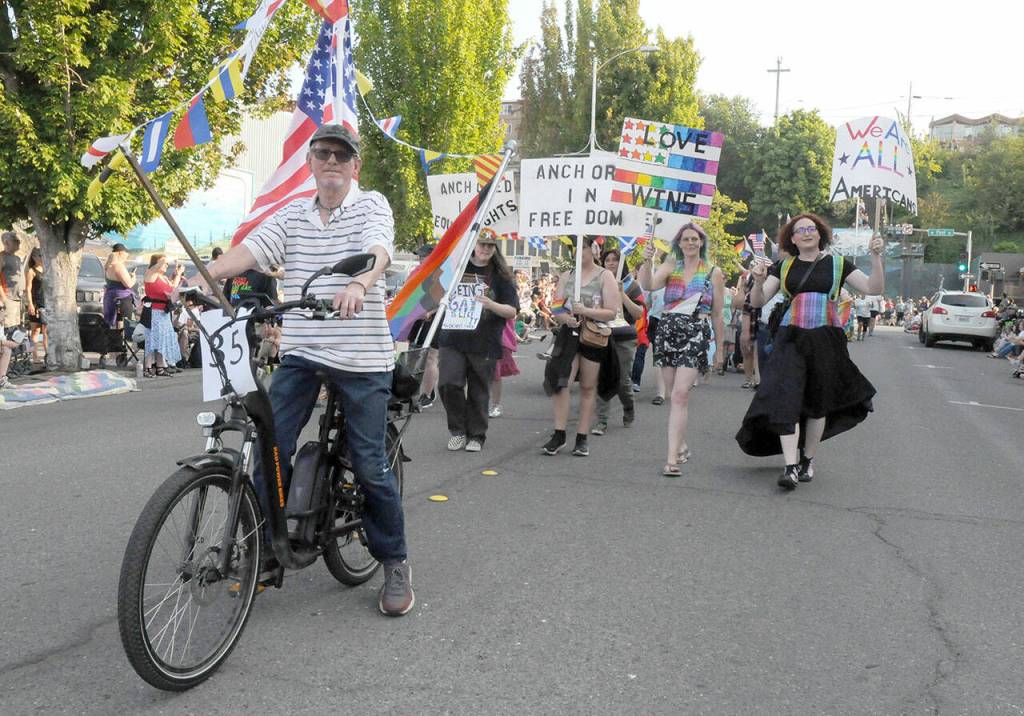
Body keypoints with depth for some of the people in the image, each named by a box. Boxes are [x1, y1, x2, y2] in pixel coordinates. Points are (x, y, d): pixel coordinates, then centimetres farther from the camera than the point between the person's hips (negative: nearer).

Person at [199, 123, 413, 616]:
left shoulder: (372, 206, 1)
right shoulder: (291, 214, 12)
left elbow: (378, 249, -19)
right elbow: (250, 249, -1)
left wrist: (358, 284, -41)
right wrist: (201, 276, -19)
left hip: (362, 357, -3)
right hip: (300, 352, 4)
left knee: (370, 464, 1)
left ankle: (395, 563, 18)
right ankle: (266, 550, 16)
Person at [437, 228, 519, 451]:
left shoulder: (501, 277, 4)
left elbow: (512, 311, -1)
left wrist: (492, 305, -18)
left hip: (484, 344, -1)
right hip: (452, 340, 1)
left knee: (479, 392, 5)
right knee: (448, 384, -12)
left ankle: (476, 436, 22)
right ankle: (457, 430, 8)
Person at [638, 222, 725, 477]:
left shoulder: (713, 272, 6)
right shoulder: (670, 267, 8)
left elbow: (717, 315, 9)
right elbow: (648, 285, -12)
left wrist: (719, 349, 11)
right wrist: (647, 261, -29)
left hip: (695, 335, -3)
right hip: (667, 332, 3)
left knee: (680, 394, -15)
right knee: (676, 395, 10)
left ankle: (672, 457, -17)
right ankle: (681, 446, 28)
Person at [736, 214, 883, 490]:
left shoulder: (837, 265, 7)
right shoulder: (783, 267, 9)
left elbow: (874, 288, 1)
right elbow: (757, 301, 4)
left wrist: (875, 257, -13)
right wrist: (759, 282, -16)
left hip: (826, 339, 0)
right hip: (790, 338, 0)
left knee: (818, 402, 9)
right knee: (787, 398, -14)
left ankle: (808, 460, 26)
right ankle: (791, 466, -15)